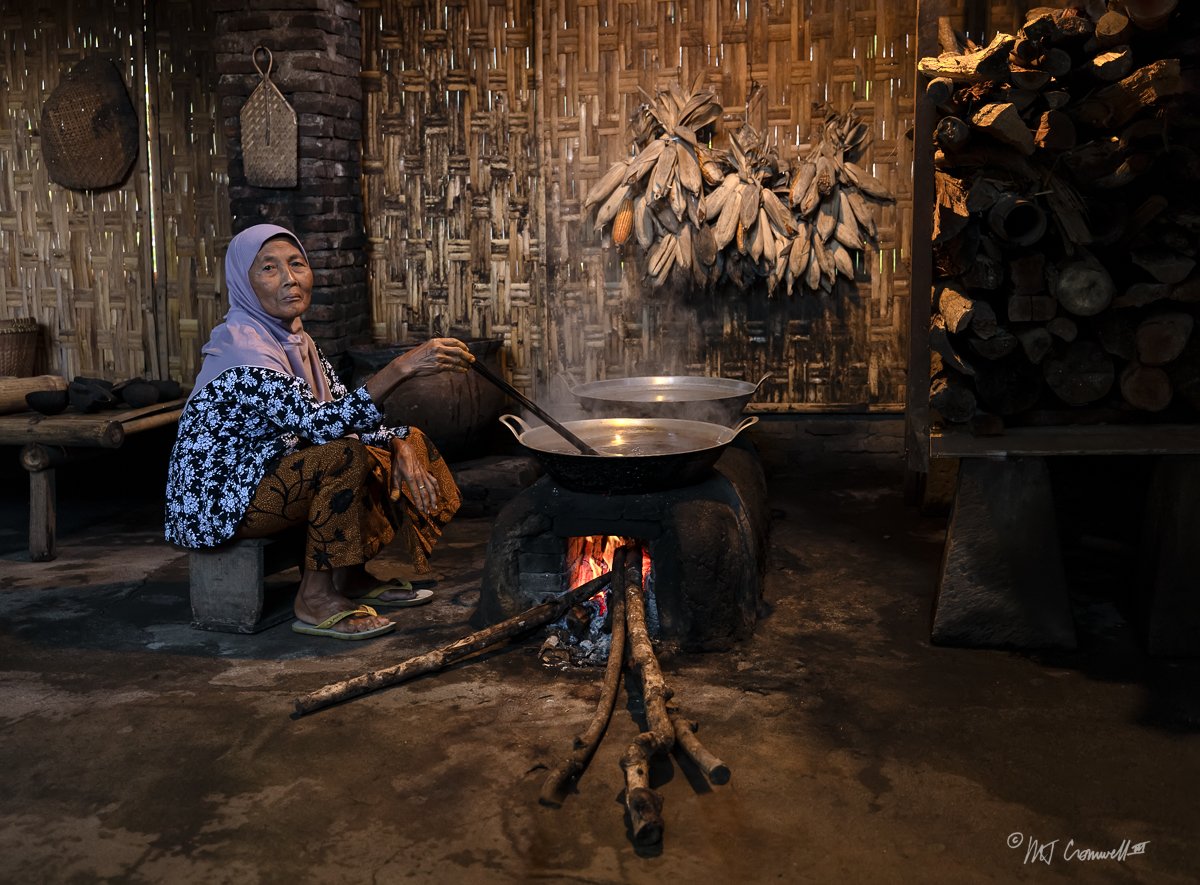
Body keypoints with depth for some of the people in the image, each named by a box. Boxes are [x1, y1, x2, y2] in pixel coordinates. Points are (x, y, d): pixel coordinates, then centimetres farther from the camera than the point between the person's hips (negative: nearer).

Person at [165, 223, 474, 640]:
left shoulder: (293, 337, 4)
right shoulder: (243, 346, -23)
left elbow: (343, 412, 6)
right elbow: (318, 423, -35)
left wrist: (402, 450, -12)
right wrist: (401, 367, -41)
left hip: (265, 477, 9)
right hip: (220, 501, -9)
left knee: (405, 440, 6)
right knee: (346, 457, -31)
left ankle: (350, 577, 8)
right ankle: (315, 599, -16)